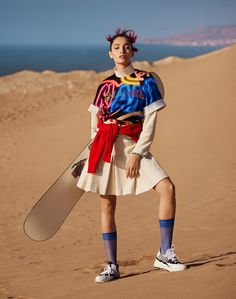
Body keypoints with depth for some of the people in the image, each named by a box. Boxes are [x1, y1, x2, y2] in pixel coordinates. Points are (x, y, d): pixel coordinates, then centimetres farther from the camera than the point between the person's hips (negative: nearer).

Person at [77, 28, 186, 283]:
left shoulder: (145, 80, 3)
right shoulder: (104, 85, 12)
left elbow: (150, 123, -3)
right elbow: (95, 123, 15)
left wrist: (136, 154, -12)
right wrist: (95, 152, 2)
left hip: (133, 146, -2)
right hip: (106, 146, 2)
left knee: (167, 188, -18)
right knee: (107, 205, 2)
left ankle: (165, 254, -6)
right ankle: (112, 266, 13)